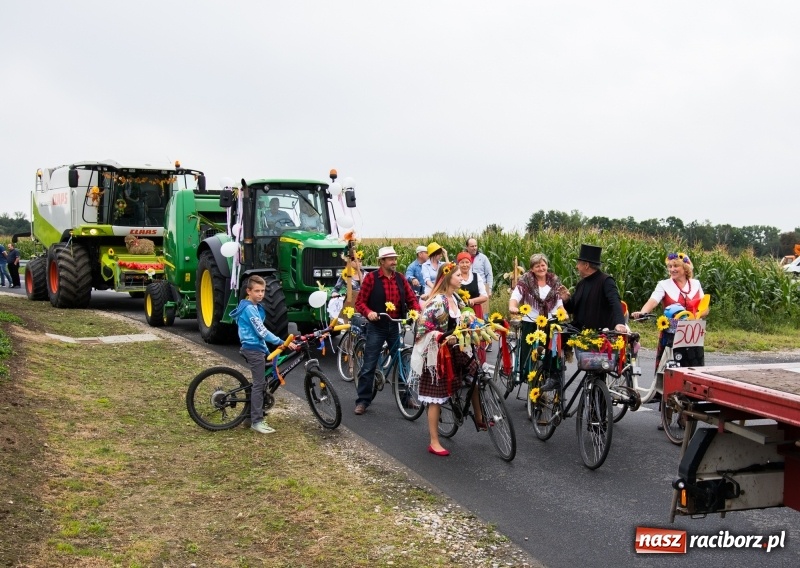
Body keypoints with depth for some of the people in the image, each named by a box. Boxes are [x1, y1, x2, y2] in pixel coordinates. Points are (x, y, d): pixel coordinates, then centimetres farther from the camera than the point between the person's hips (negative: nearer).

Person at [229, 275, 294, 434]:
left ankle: (254, 415, 22)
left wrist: (266, 350, 22)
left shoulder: (255, 307, 15)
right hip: (253, 349, -10)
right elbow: (261, 331, -22)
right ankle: (257, 421, -5)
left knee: (260, 383, 14)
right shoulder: (249, 308, -16)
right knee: (259, 384, -8)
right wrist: (281, 342, -23)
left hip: (256, 348, 10)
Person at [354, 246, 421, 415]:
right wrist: (368, 312, -24)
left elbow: (412, 298, 8)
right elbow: (360, 302, -6)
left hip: (395, 326, 4)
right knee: (369, 366, -1)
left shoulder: (400, 278, 6)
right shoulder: (371, 278, -7)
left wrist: (417, 312, -11)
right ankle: (362, 401, 7)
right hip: (376, 327, -4)